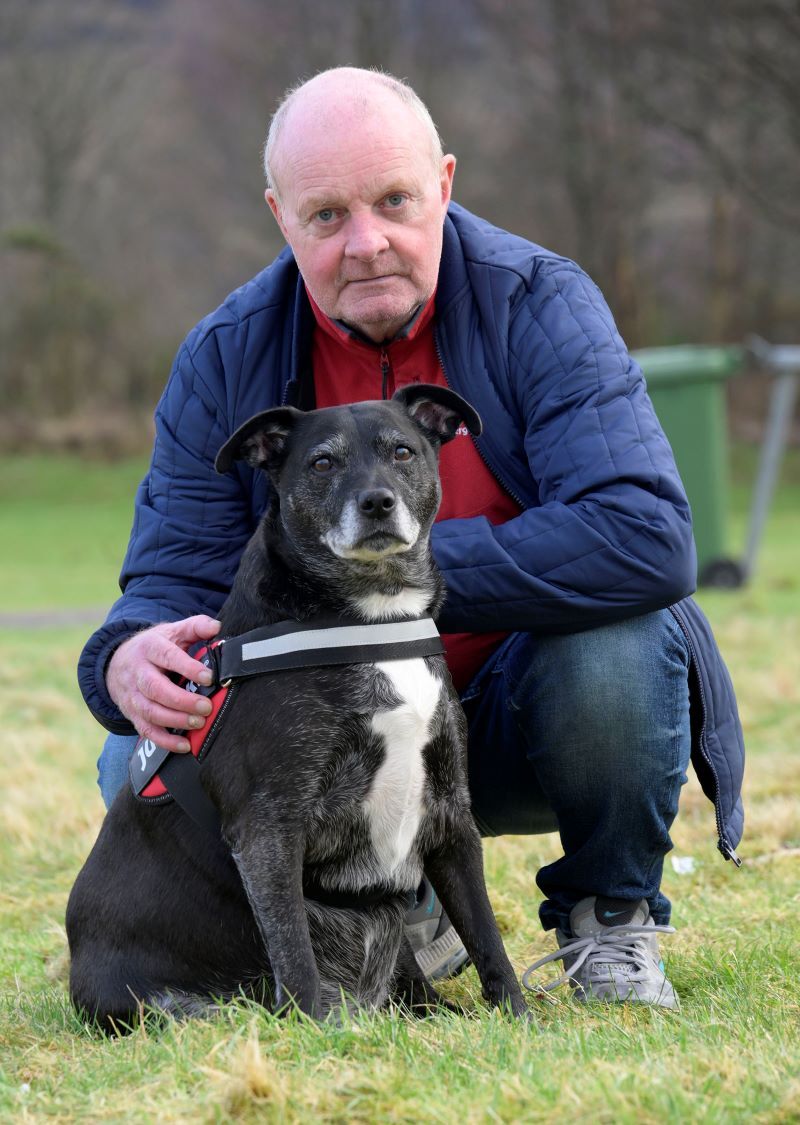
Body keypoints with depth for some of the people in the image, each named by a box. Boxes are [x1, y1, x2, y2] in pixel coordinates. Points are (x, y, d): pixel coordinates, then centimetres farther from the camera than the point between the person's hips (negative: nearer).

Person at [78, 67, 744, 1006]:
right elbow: (171, 581, -6)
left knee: (618, 648, -35)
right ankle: (403, 910, 9)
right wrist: (128, 660, -33)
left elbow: (648, 540, -31)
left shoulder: (538, 305, -17)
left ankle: (609, 920, -3)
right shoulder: (227, 360, -7)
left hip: (519, 708, -3)